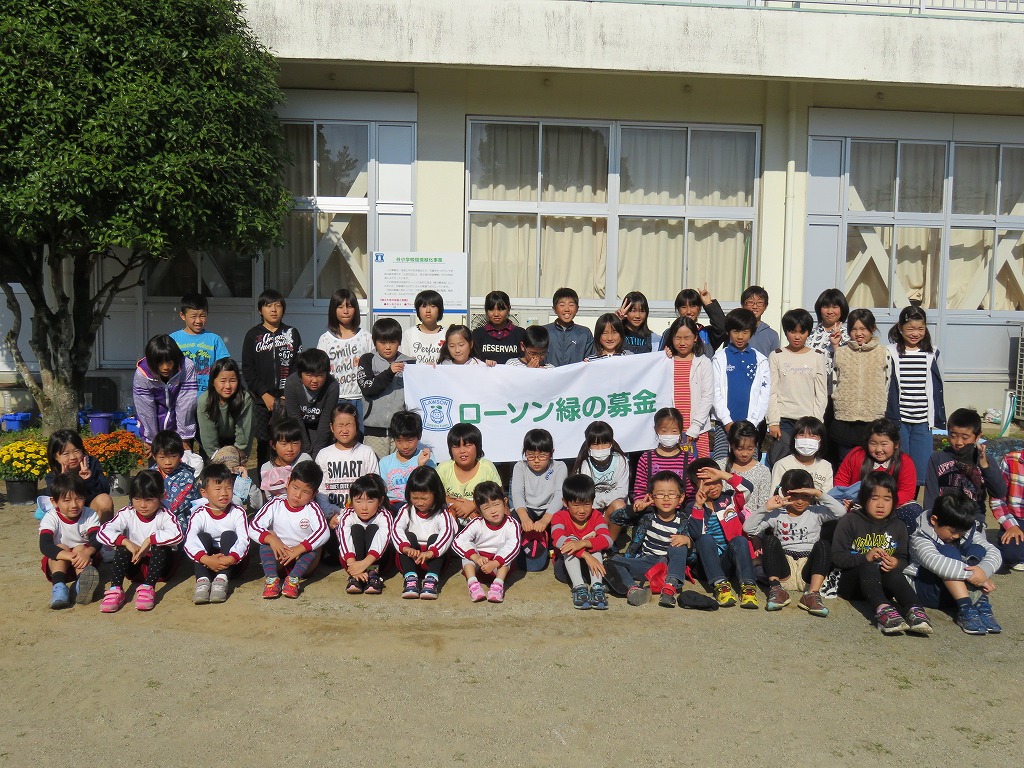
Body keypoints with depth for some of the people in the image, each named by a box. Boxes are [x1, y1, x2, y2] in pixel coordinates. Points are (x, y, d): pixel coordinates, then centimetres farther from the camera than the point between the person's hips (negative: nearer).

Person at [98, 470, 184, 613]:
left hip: (159, 564, -2)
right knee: (123, 548, -24)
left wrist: (150, 540, -35)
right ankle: (115, 590, -33)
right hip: (134, 565, 2)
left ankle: (148, 587, -36)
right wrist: (126, 542, -31)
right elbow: (103, 532, -21)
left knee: (160, 546, -29)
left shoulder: (164, 515, -14)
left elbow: (177, 535, -35)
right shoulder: (127, 514, -7)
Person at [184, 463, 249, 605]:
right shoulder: (199, 515, -8)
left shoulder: (238, 512, -7)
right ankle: (202, 581, -36)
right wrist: (206, 560, -40)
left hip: (232, 563, 0)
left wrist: (231, 558, -39)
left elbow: (244, 541, -18)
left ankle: (221, 580, -36)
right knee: (203, 536, -22)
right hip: (206, 563, 0)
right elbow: (189, 543, -22)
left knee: (229, 535, -23)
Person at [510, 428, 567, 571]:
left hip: (550, 512, 0)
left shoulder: (559, 467, -4)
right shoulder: (520, 467, -1)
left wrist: (545, 520, -39)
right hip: (527, 512, 0)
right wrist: (524, 518, -41)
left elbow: (560, 495, -20)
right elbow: (517, 493, -19)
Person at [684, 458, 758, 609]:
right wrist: (698, 506, -14)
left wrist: (723, 474, -15)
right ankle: (720, 585, -39)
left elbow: (747, 488, -11)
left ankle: (747, 586, -38)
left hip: (729, 560, 1)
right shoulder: (692, 508, 7)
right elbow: (695, 534, -11)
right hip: (707, 562, 0)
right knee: (705, 538, -29)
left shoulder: (730, 499, 10)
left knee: (739, 540, -28)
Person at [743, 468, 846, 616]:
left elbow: (841, 511, -7)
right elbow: (748, 528, -2)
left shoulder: (816, 512, 12)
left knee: (823, 543, -23)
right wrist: (766, 507, -11)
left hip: (808, 571, 0)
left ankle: (812, 593, -36)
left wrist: (819, 493, -12)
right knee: (770, 540, -20)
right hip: (784, 569, 0)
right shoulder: (776, 514, 9)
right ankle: (775, 588, -31)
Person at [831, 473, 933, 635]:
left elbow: (904, 559, 8)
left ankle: (914, 610, -52)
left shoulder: (898, 526, 11)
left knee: (895, 574, -30)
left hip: (881, 585, 3)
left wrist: (897, 563, -17)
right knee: (869, 567, -35)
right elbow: (837, 557, -8)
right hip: (852, 583, -3)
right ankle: (882, 610, -57)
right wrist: (865, 557, -24)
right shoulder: (850, 521, -1)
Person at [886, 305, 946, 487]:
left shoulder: (932, 354, 7)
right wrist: (884, 418, -2)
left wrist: (939, 420, 10)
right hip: (898, 419, -2)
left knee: (922, 473, 3)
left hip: (923, 422, 2)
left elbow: (937, 389, 12)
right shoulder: (891, 353, -1)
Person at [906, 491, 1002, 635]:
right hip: (927, 588, -5)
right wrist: (970, 573, -41)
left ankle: (980, 603, -31)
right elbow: (934, 562, -37)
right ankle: (965, 609, -41)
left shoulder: (966, 531, 2)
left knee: (976, 550, -16)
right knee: (948, 551, -30)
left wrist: (983, 570, -33)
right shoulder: (920, 537, -16)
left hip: (962, 588, 5)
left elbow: (994, 552, -10)